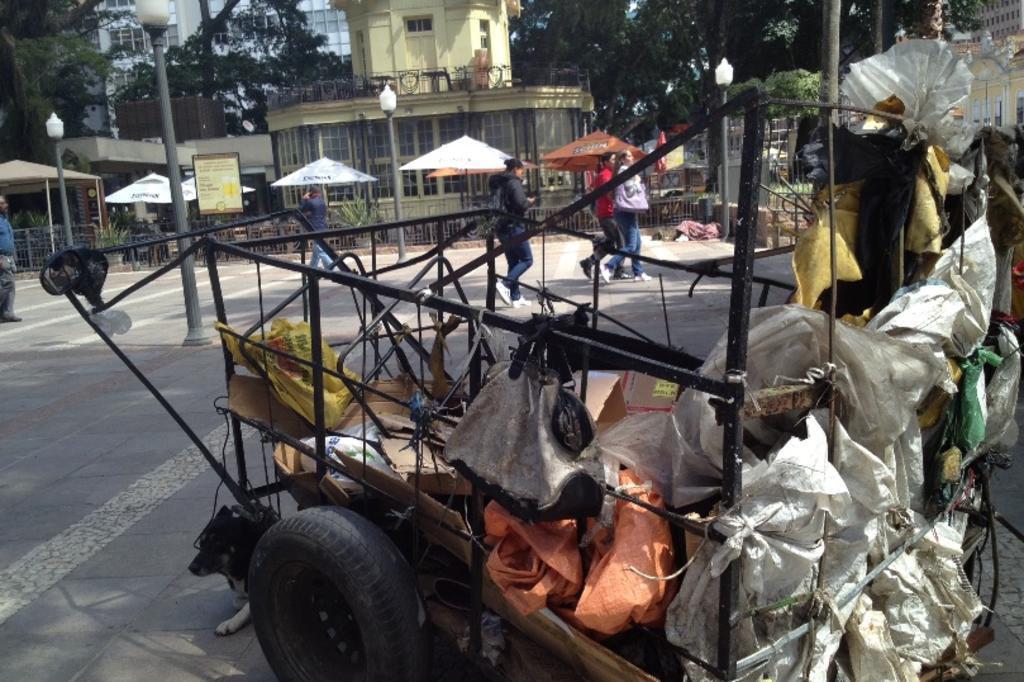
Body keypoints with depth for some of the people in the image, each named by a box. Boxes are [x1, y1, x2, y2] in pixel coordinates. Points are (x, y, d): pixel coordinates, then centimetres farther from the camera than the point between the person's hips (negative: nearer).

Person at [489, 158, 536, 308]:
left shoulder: (498, 183, 15)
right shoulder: (514, 182, -10)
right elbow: (520, 204, -22)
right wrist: (530, 202, -1)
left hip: (501, 228, 9)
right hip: (514, 227, -9)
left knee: (513, 262, 13)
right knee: (527, 259, -1)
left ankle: (515, 297, 12)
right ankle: (505, 285, -16)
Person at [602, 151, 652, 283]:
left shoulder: (622, 171, 18)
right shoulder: (626, 171, -10)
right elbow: (630, 191, -16)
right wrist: (637, 182, -2)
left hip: (627, 211, 10)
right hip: (626, 212, -10)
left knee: (636, 244, 11)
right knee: (630, 246, -12)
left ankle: (639, 273, 12)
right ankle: (608, 268, -15)